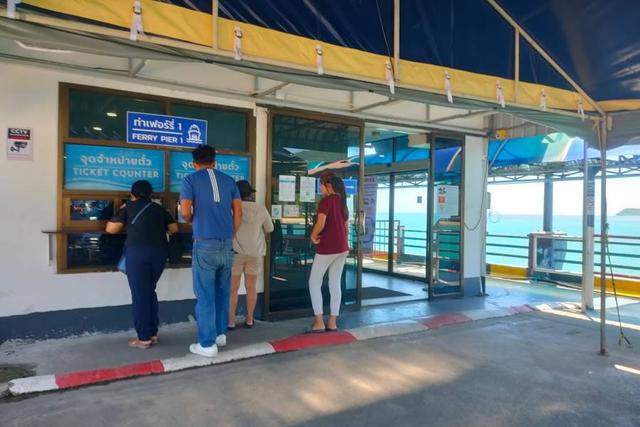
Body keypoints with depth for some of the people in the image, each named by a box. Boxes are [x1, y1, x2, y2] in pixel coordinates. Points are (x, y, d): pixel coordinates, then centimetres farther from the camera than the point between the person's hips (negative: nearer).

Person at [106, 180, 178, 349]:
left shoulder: (128, 207, 12)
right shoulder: (159, 208, 21)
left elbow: (111, 229, 12)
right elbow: (174, 228, 24)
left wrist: (121, 213, 26)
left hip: (137, 251, -4)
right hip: (160, 251, 4)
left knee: (139, 294, 3)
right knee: (149, 291, 18)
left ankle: (144, 338, 6)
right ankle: (153, 333, 20)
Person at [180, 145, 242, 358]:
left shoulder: (190, 180, -1)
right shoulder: (229, 180, 11)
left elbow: (185, 212, -9)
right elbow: (238, 212, 9)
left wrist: (193, 220, 13)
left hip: (205, 244, -4)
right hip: (226, 244, 4)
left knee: (205, 296, 3)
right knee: (222, 292, 18)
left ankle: (207, 344, 8)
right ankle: (220, 334, 27)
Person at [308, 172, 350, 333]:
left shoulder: (325, 201, -13)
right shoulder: (342, 202, 11)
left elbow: (320, 224, -26)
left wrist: (313, 236, -9)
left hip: (327, 248, -7)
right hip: (342, 248, 7)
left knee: (314, 282, 5)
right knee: (335, 284, 11)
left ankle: (319, 322, 3)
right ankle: (333, 322, 14)